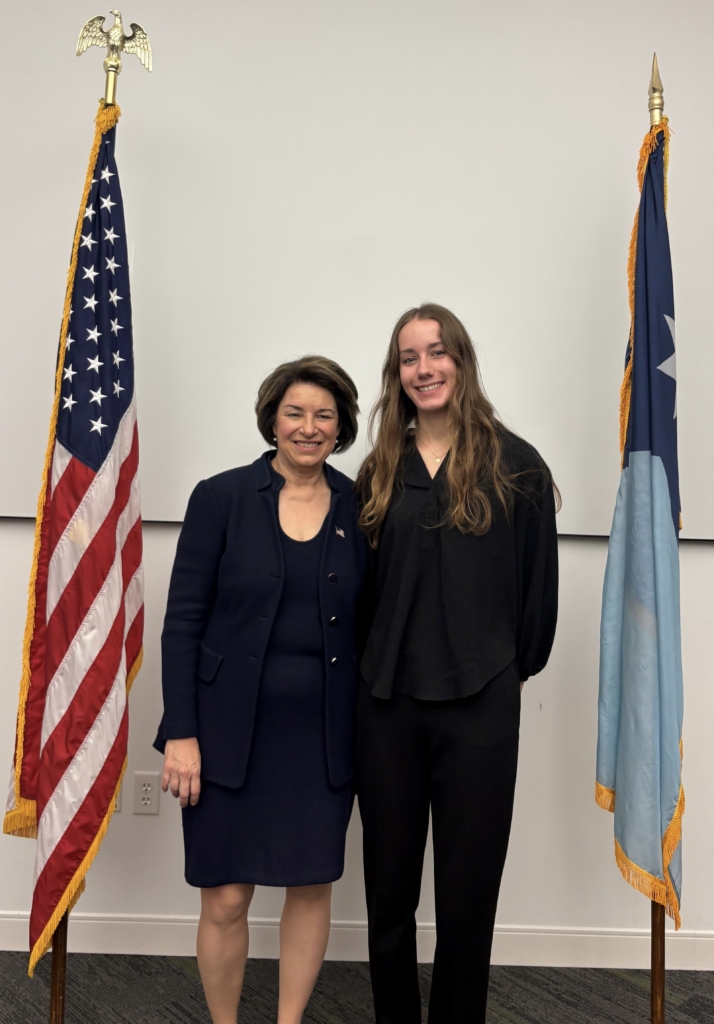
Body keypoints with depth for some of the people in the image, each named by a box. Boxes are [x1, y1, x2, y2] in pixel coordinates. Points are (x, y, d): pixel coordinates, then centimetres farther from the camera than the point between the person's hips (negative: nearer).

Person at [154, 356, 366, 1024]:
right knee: (225, 898, 4)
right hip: (231, 732, -2)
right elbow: (183, 621, -5)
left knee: (312, 886, 11)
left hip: (322, 734, 3)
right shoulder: (221, 498, -4)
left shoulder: (358, 507, 3)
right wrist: (181, 734, -10)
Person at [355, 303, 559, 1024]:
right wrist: (374, 664, 7)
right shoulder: (380, 471, 8)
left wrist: (514, 667, 6)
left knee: (468, 887, 9)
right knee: (388, 882, 13)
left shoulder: (513, 464, -1)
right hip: (387, 700, 3)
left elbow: (540, 583, 2)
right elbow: (361, 581, 12)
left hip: (480, 703, -3)